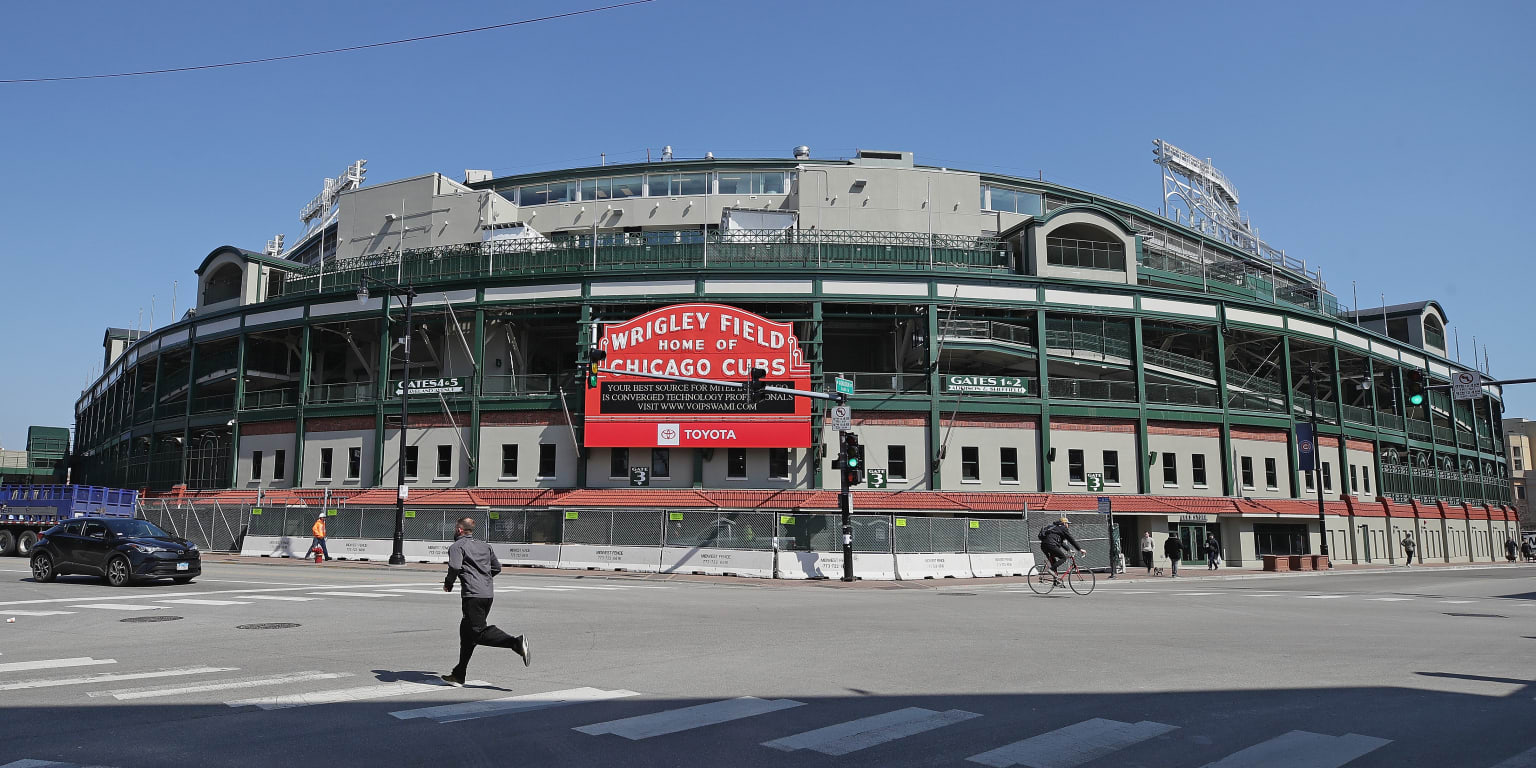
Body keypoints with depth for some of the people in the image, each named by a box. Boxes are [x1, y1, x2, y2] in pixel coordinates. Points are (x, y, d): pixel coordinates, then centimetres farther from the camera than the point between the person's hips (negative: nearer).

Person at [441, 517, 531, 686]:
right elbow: (497, 568, 22)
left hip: (472, 594, -8)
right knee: (467, 631, 16)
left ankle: (516, 642, -31)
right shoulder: (484, 546, 21)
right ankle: (459, 675, 20)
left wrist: (448, 584, 1)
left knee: (480, 632, -11)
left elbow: (455, 567, -16)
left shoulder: (456, 546, 1)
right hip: (489, 593, 8)